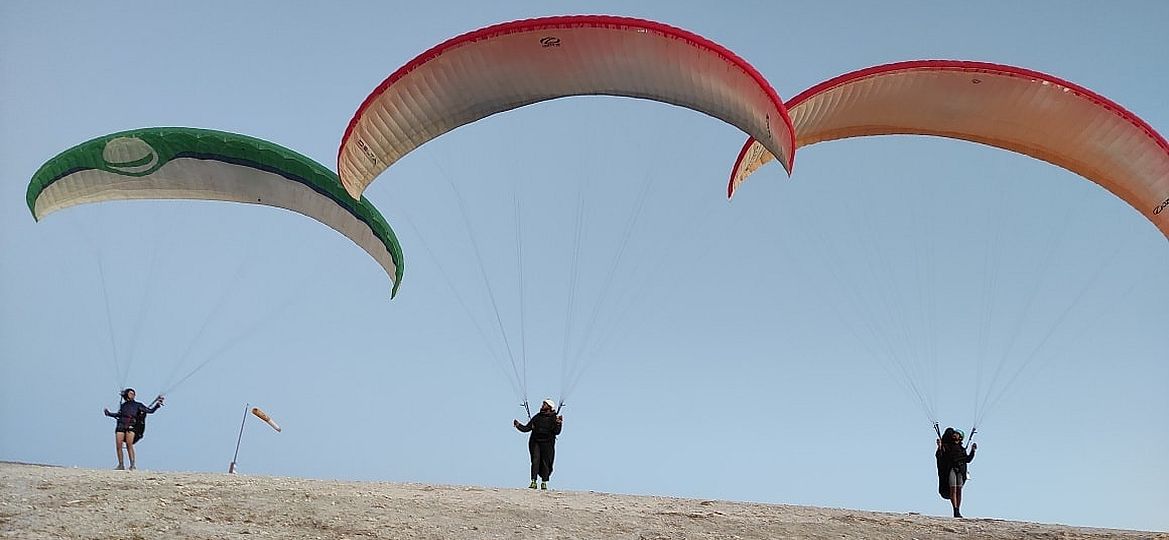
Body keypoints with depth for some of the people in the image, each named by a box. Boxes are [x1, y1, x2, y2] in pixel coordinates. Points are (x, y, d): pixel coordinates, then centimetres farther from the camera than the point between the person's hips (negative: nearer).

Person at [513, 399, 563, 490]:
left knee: (545, 462, -2)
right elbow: (526, 428, 13)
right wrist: (518, 425, -3)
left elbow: (557, 432, -8)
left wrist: (558, 424, -25)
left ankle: (544, 483, 8)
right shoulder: (537, 417, 13)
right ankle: (533, 482, -8)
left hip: (547, 443, -2)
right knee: (535, 461, -8)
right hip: (535, 442, 2)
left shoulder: (554, 418, 3)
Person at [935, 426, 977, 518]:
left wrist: (972, 451, 13)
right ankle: (955, 511, -17)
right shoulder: (946, 446, 5)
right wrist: (939, 448, -19)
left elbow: (967, 460, 21)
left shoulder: (961, 448, 20)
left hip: (961, 470, 4)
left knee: (959, 490, 0)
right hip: (950, 469, -4)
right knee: (953, 489, -12)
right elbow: (939, 457, -4)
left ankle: (958, 511, 3)